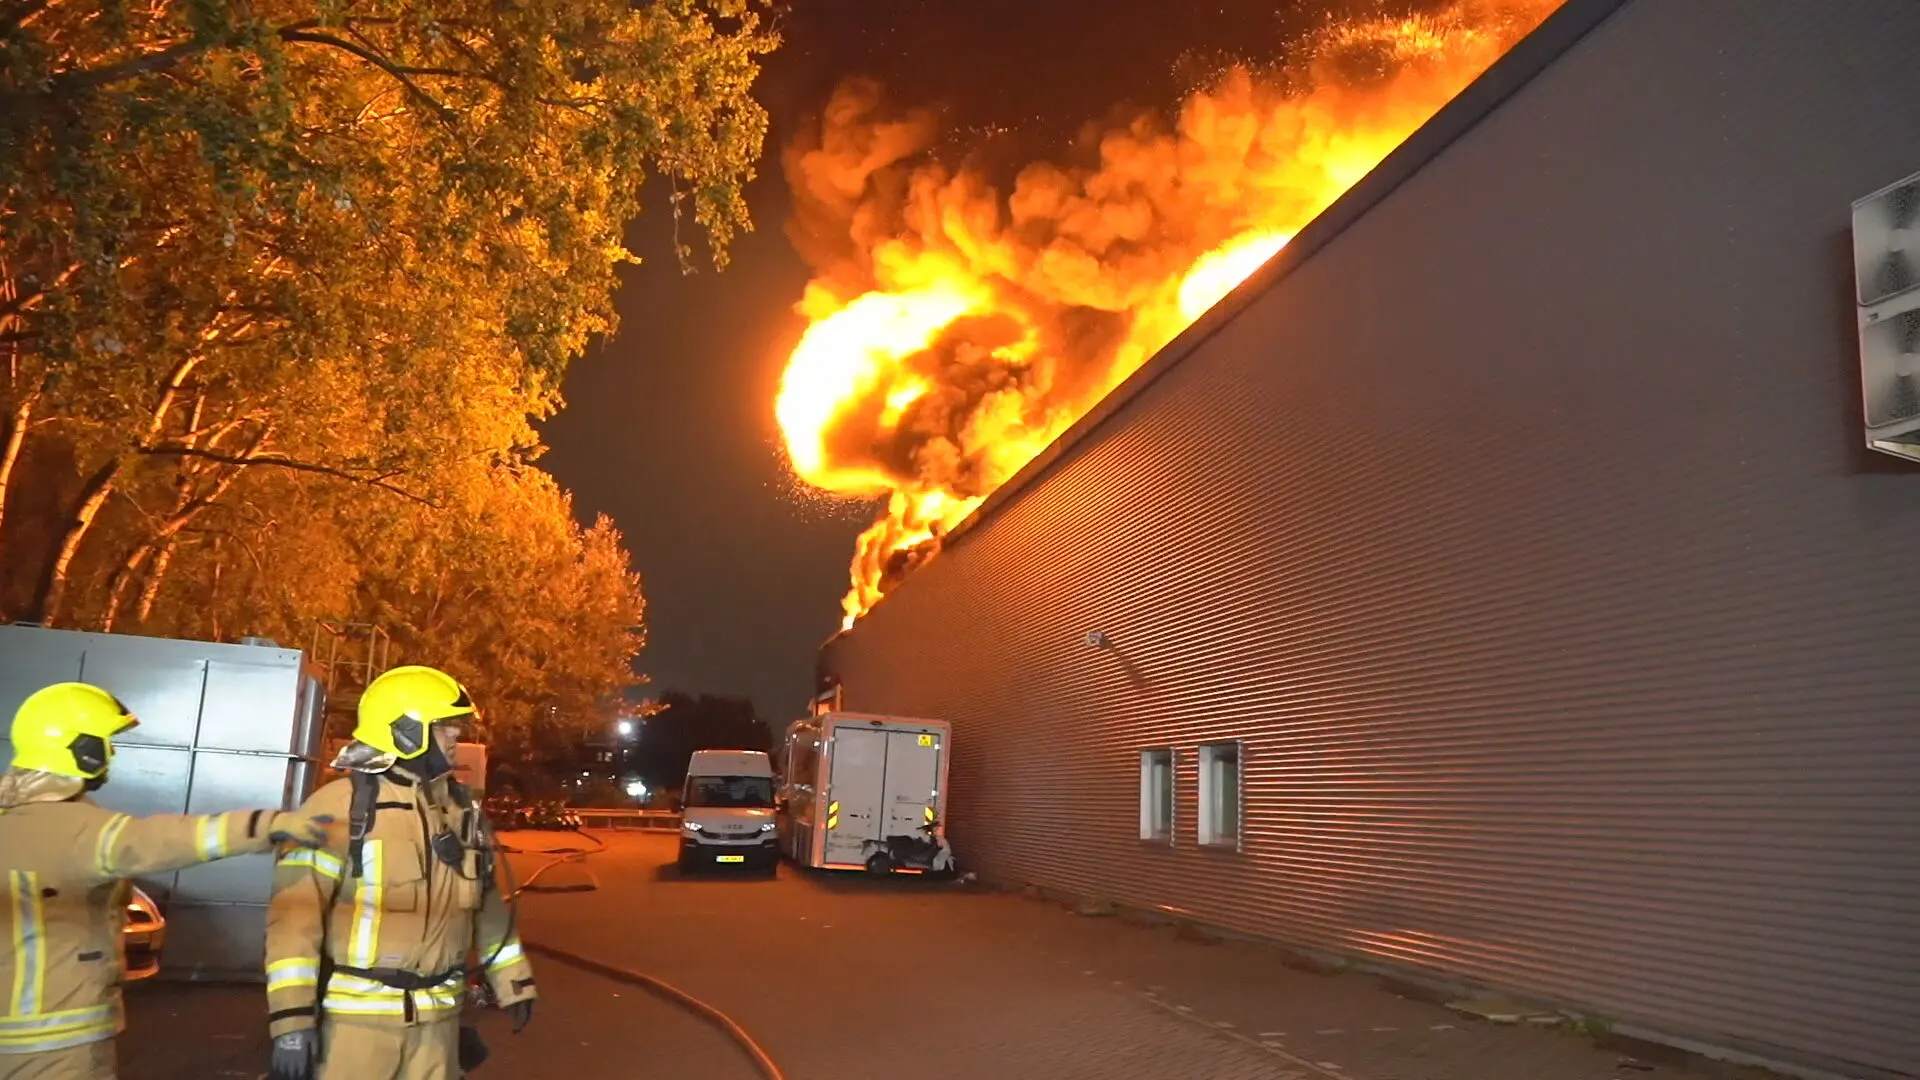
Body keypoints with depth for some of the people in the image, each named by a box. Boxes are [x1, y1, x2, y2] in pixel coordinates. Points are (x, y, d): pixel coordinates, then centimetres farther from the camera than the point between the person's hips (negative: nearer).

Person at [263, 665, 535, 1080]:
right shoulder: (341, 806, -12)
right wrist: (292, 1018, -19)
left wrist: (512, 982, 18)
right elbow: (296, 909, -15)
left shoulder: (463, 809, 8)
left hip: (438, 1017, 6)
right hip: (356, 1014, -5)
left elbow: (487, 904, 17)